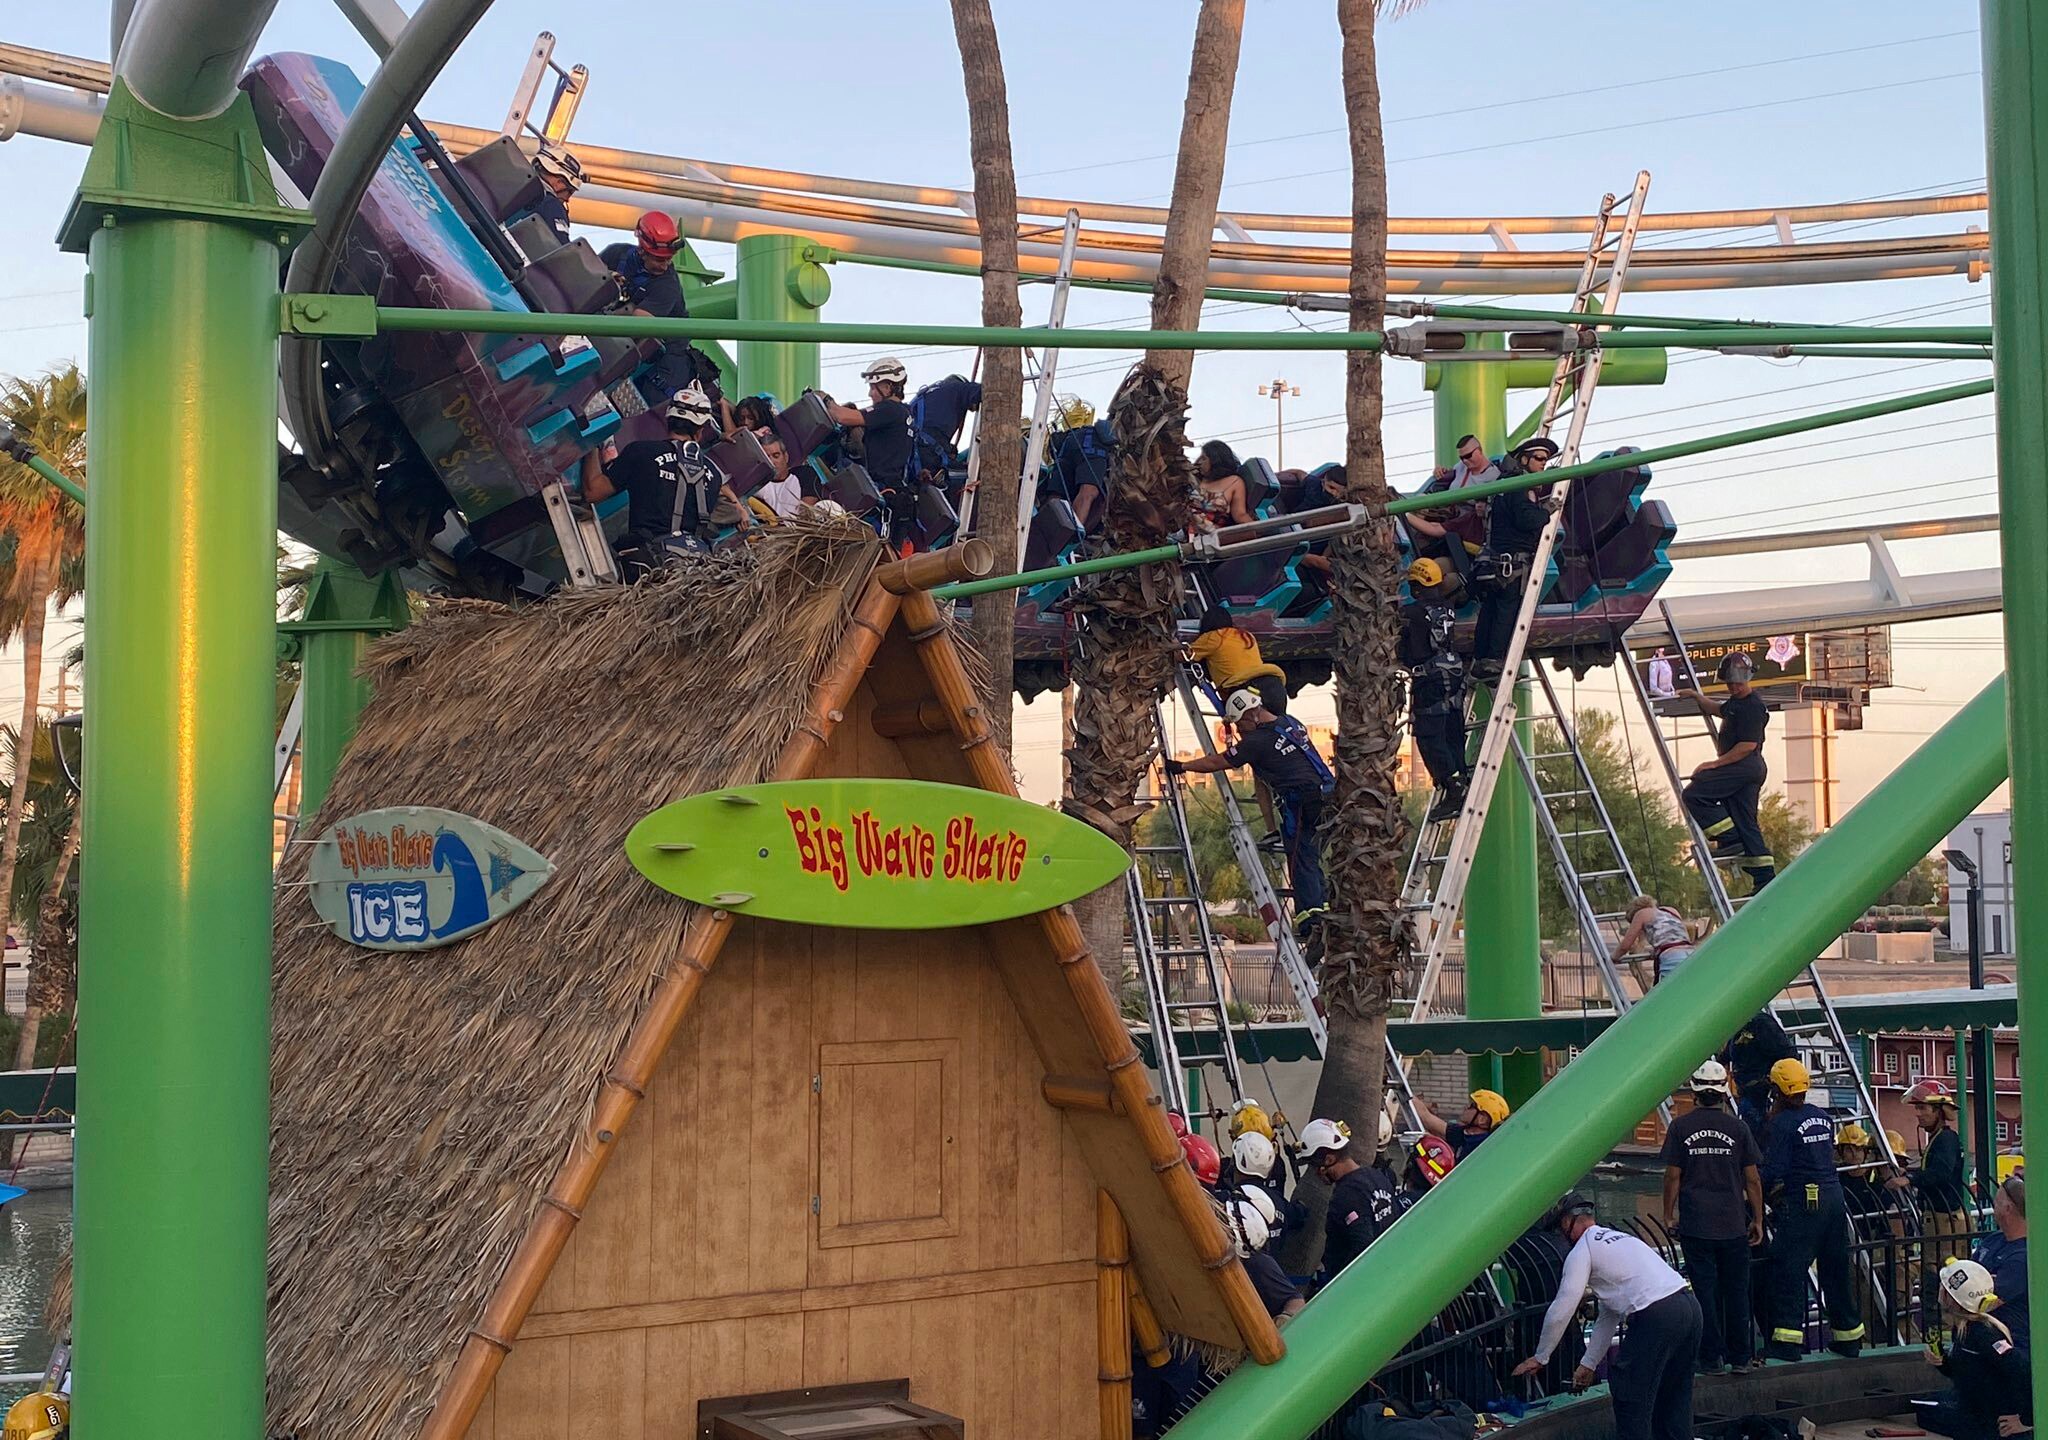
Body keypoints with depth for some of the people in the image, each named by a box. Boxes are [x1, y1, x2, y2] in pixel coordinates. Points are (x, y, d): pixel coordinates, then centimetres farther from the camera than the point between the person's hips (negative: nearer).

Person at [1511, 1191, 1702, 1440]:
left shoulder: (1582, 1251, 3)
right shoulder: (1620, 1238, 30)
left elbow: (1561, 1312, 0)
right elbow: (1608, 1315, 32)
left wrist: (1540, 1358, 13)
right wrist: (1588, 1364, 34)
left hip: (1656, 1317, -9)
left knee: (1632, 1400, 1)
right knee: (1673, 1398, 19)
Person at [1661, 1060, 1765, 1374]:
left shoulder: (1680, 1127, -3)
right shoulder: (1737, 1128, -1)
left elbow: (1672, 1176, -3)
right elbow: (1752, 1179, 1)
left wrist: (1669, 1215, 7)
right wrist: (1757, 1220, 9)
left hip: (1695, 1226, -1)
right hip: (1733, 1225, 1)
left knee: (1705, 1291, 4)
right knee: (1736, 1290, 10)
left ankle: (1711, 1358, 6)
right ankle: (1739, 1357, 14)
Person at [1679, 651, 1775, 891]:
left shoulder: (1752, 705, -14)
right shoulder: (1736, 701, 18)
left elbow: (1748, 745, -21)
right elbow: (1718, 710, 42)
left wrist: (1715, 764, -19)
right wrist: (1696, 697, 35)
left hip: (1744, 766, -10)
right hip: (1750, 770, 10)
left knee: (1693, 794, -10)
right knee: (1746, 823, 8)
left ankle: (1730, 839, -9)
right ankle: (1766, 882, 6)